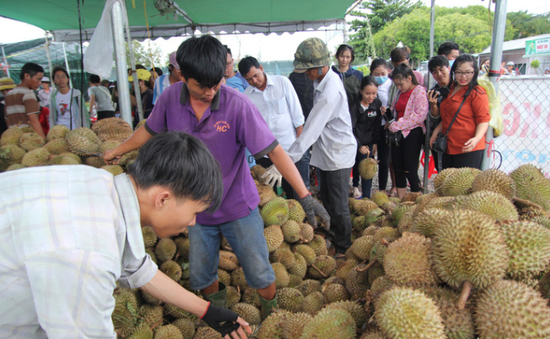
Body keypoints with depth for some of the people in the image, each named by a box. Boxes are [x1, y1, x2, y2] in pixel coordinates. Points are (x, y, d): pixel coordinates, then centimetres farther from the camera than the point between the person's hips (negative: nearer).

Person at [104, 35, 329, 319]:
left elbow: (274, 150, -23)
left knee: (259, 273, 9)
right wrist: (116, 151, 22)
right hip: (198, 208, 4)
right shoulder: (170, 98, -11)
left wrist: (305, 196, -29)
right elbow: (150, 130, 9)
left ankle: (273, 316, 38)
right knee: (200, 276, 18)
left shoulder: (238, 105, -23)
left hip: (238, 207, -3)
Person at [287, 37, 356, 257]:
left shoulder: (331, 92, -28)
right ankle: (332, 236, 39)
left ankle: (343, 248, 22)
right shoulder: (323, 81, 2)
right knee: (326, 200, 21)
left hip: (339, 154, -9)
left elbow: (311, 130, -32)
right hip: (325, 151, 9)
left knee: (338, 206, 3)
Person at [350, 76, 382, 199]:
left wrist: (375, 143, 6)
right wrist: (359, 146, -30)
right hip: (356, 141, -2)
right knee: (356, 165, 8)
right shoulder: (355, 106, -16)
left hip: (369, 142, 2)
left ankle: (366, 198, 6)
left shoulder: (378, 103, -4)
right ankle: (355, 186, 34)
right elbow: (350, 129, -21)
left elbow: (378, 125, 7)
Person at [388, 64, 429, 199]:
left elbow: (420, 116, -19)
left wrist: (397, 125, -19)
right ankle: (400, 202, 18)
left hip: (412, 133, -7)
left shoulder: (420, 91, -9)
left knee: (410, 171, -5)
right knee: (398, 169, 8)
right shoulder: (399, 93, 14)